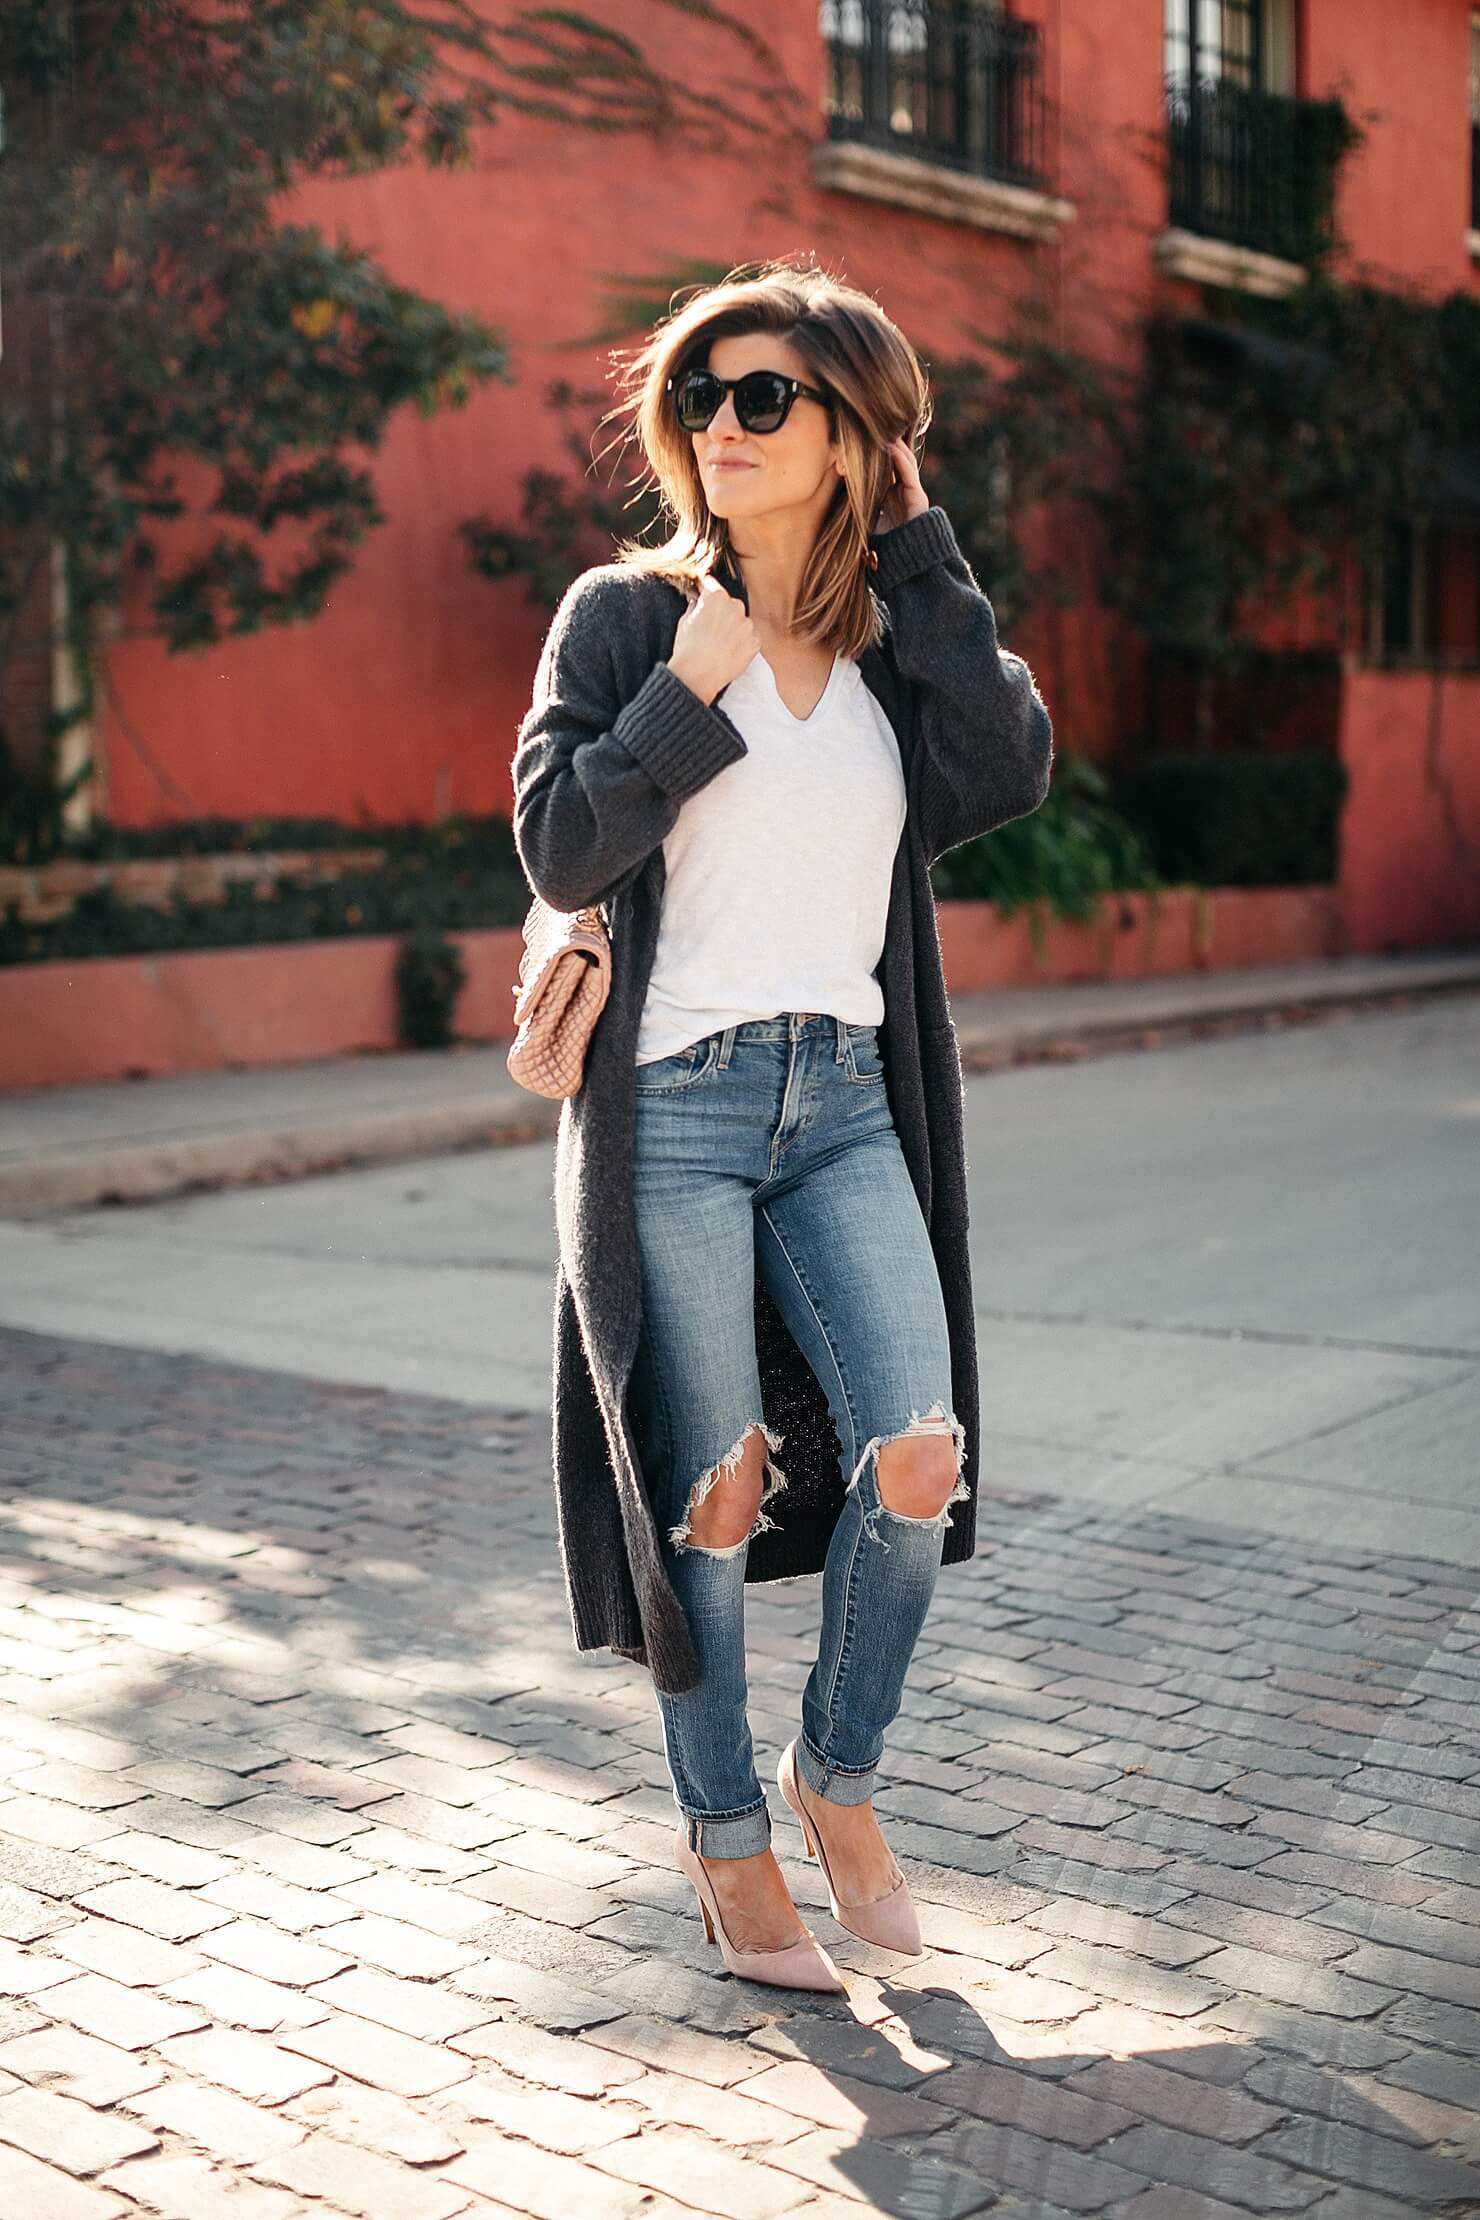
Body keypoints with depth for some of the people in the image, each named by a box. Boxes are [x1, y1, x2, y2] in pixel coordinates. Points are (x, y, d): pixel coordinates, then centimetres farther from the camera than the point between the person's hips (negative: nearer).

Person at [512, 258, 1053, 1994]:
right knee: (714, 1490, 3)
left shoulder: (900, 634, 9)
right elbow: (559, 848, -9)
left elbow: (1013, 774, -10)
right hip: (676, 1111, -3)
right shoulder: (628, 614, 0)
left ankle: (838, 1770, 19)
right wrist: (690, 685, -14)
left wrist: (911, 550, -6)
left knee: (917, 1451, -7)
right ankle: (726, 1836, 23)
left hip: (848, 1107, 3)